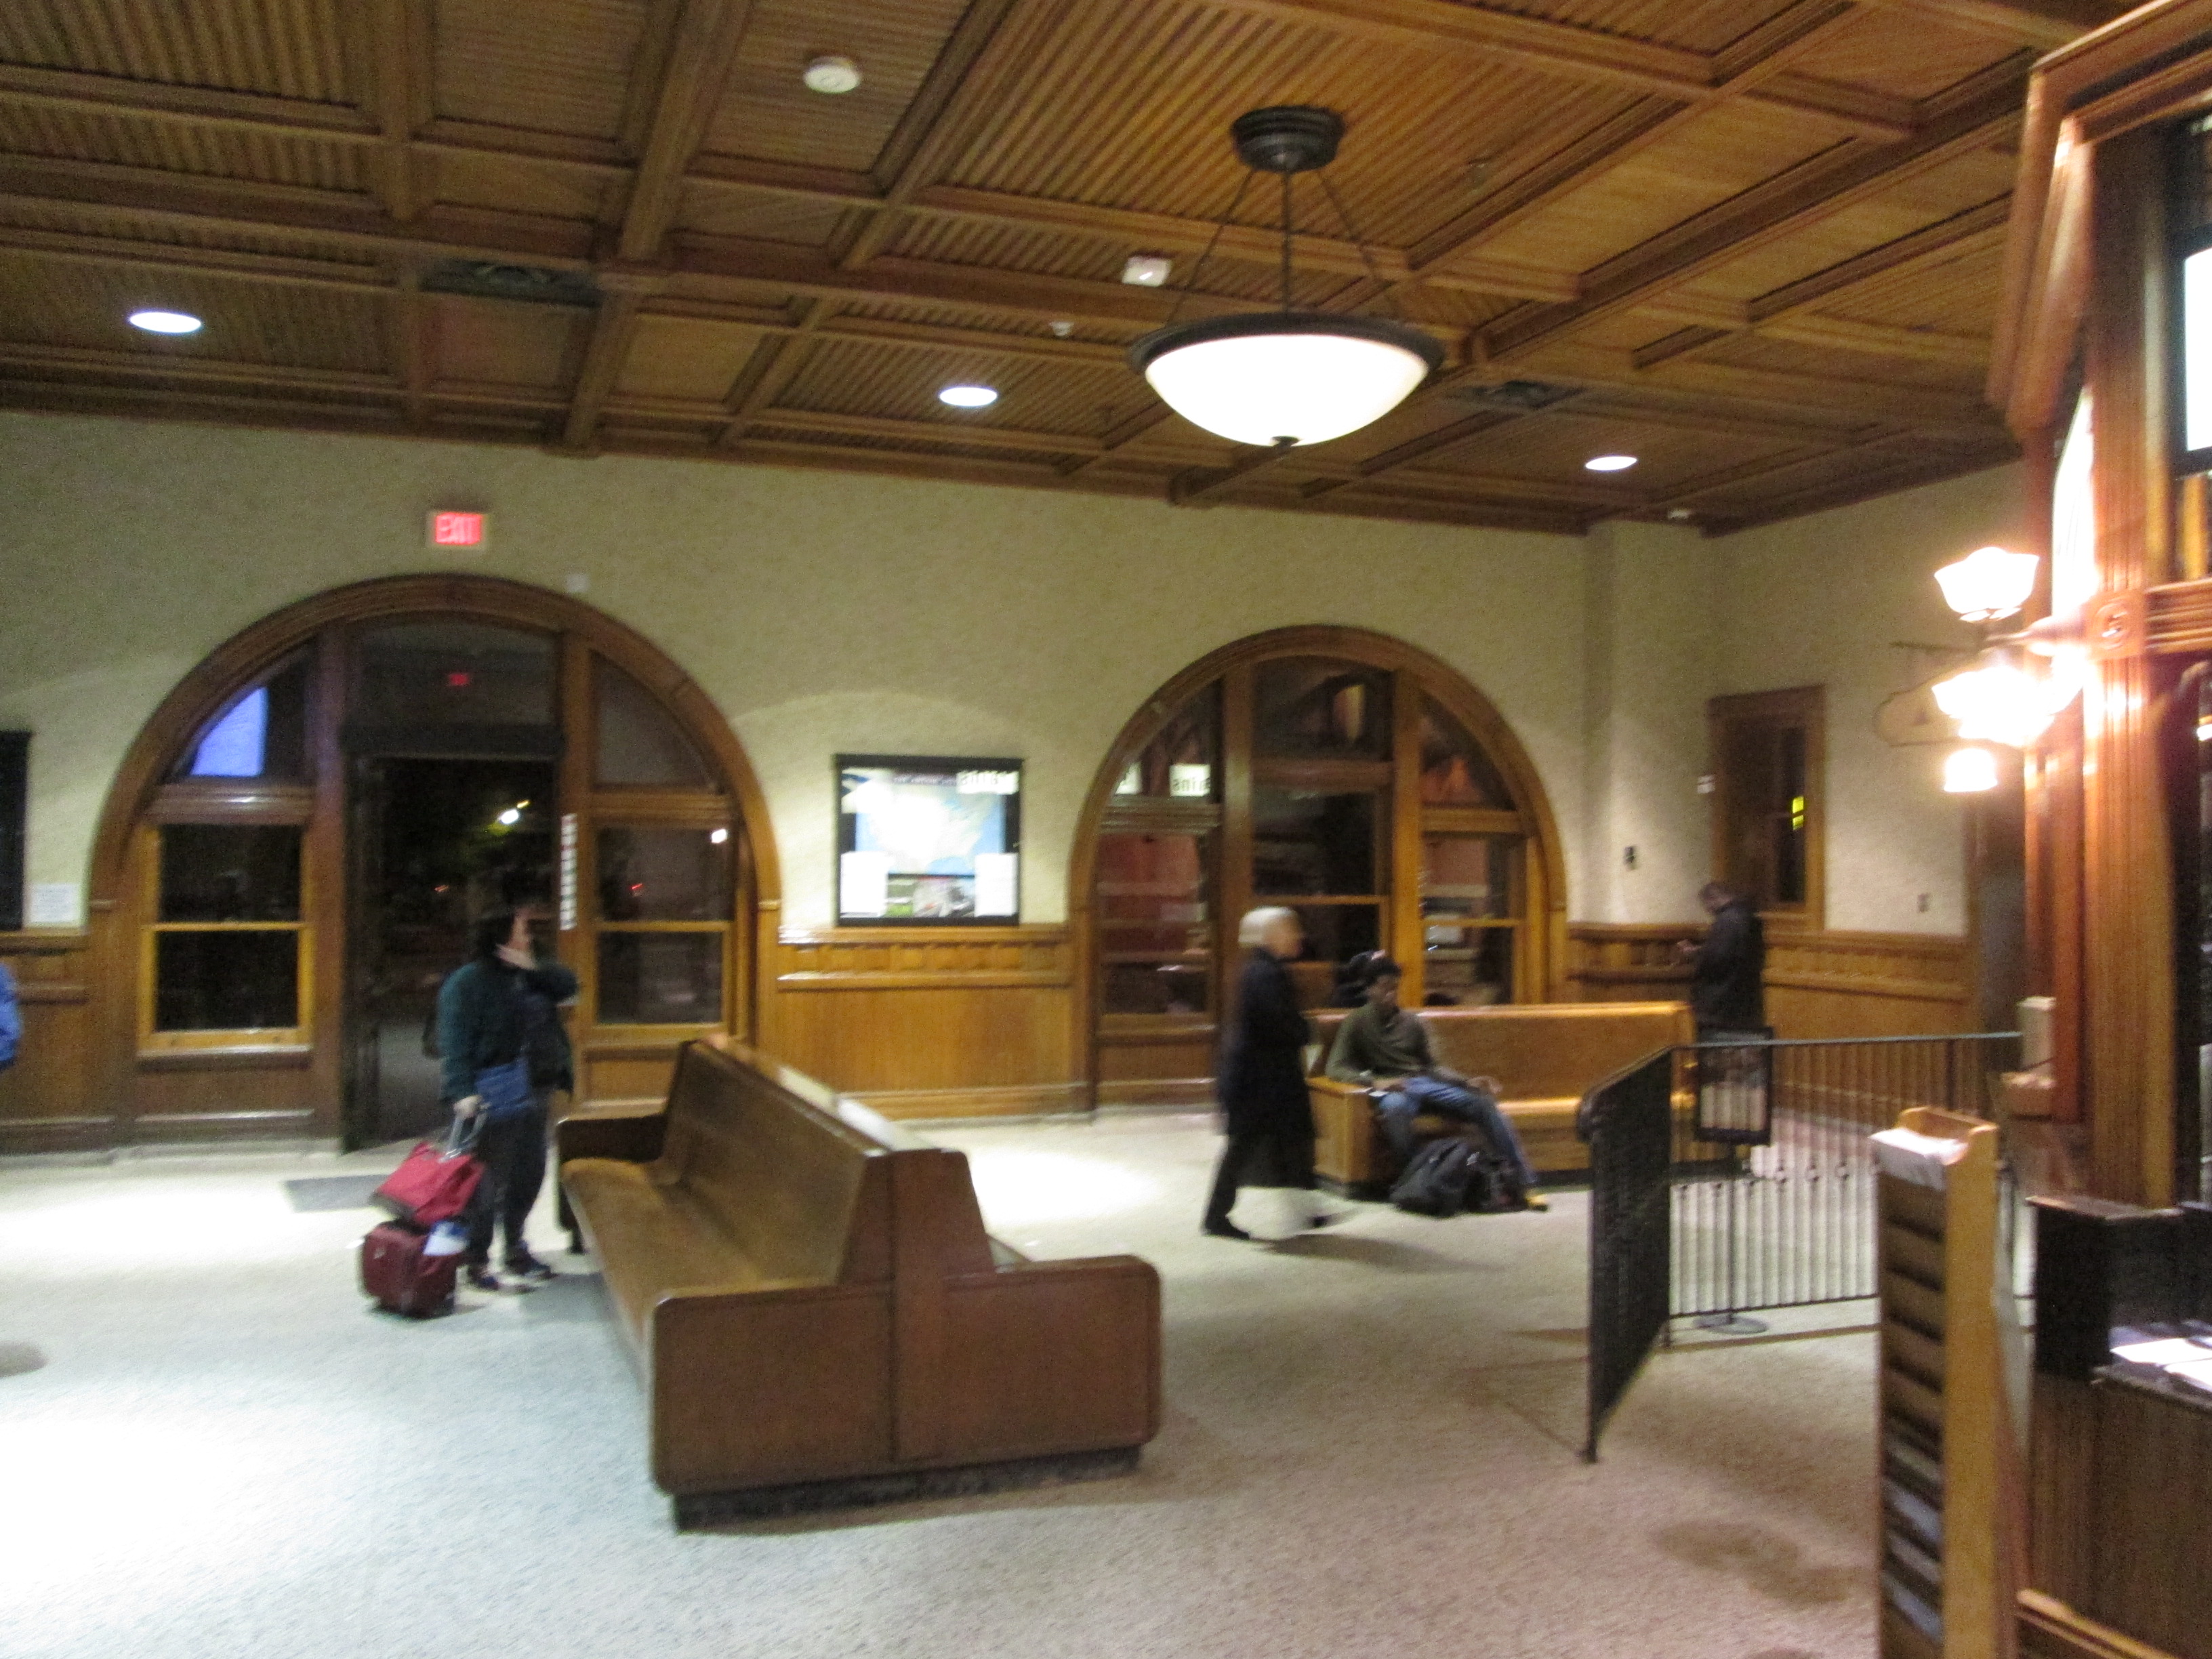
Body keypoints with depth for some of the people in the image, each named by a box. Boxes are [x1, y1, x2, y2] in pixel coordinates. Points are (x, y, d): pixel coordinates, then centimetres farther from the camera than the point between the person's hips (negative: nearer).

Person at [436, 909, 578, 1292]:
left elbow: (567, 985, 6)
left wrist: (535, 967, -9)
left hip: (532, 1091, 8)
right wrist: (462, 1091, -26)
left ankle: (516, 1248, 30)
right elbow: (455, 1042, -16)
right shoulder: (466, 982, -10)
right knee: (490, 1178, -3)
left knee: (529, 1174, 15)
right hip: (494, 1095, -8)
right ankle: (476, 1258, 9)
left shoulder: (529, 975, 13)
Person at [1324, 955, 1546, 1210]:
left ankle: (1523, 1184, -16)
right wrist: (1374, 1081, -24)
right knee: (1396, 1107, -42)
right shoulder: (1357, 1021, 4)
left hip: (1426, 1083, 4)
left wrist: (1467, 1081, 0)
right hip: (1391, 1089, -4)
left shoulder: (1412, 1021, 17)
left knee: (1485, 1103, -18)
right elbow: (1336, 1067, -6)